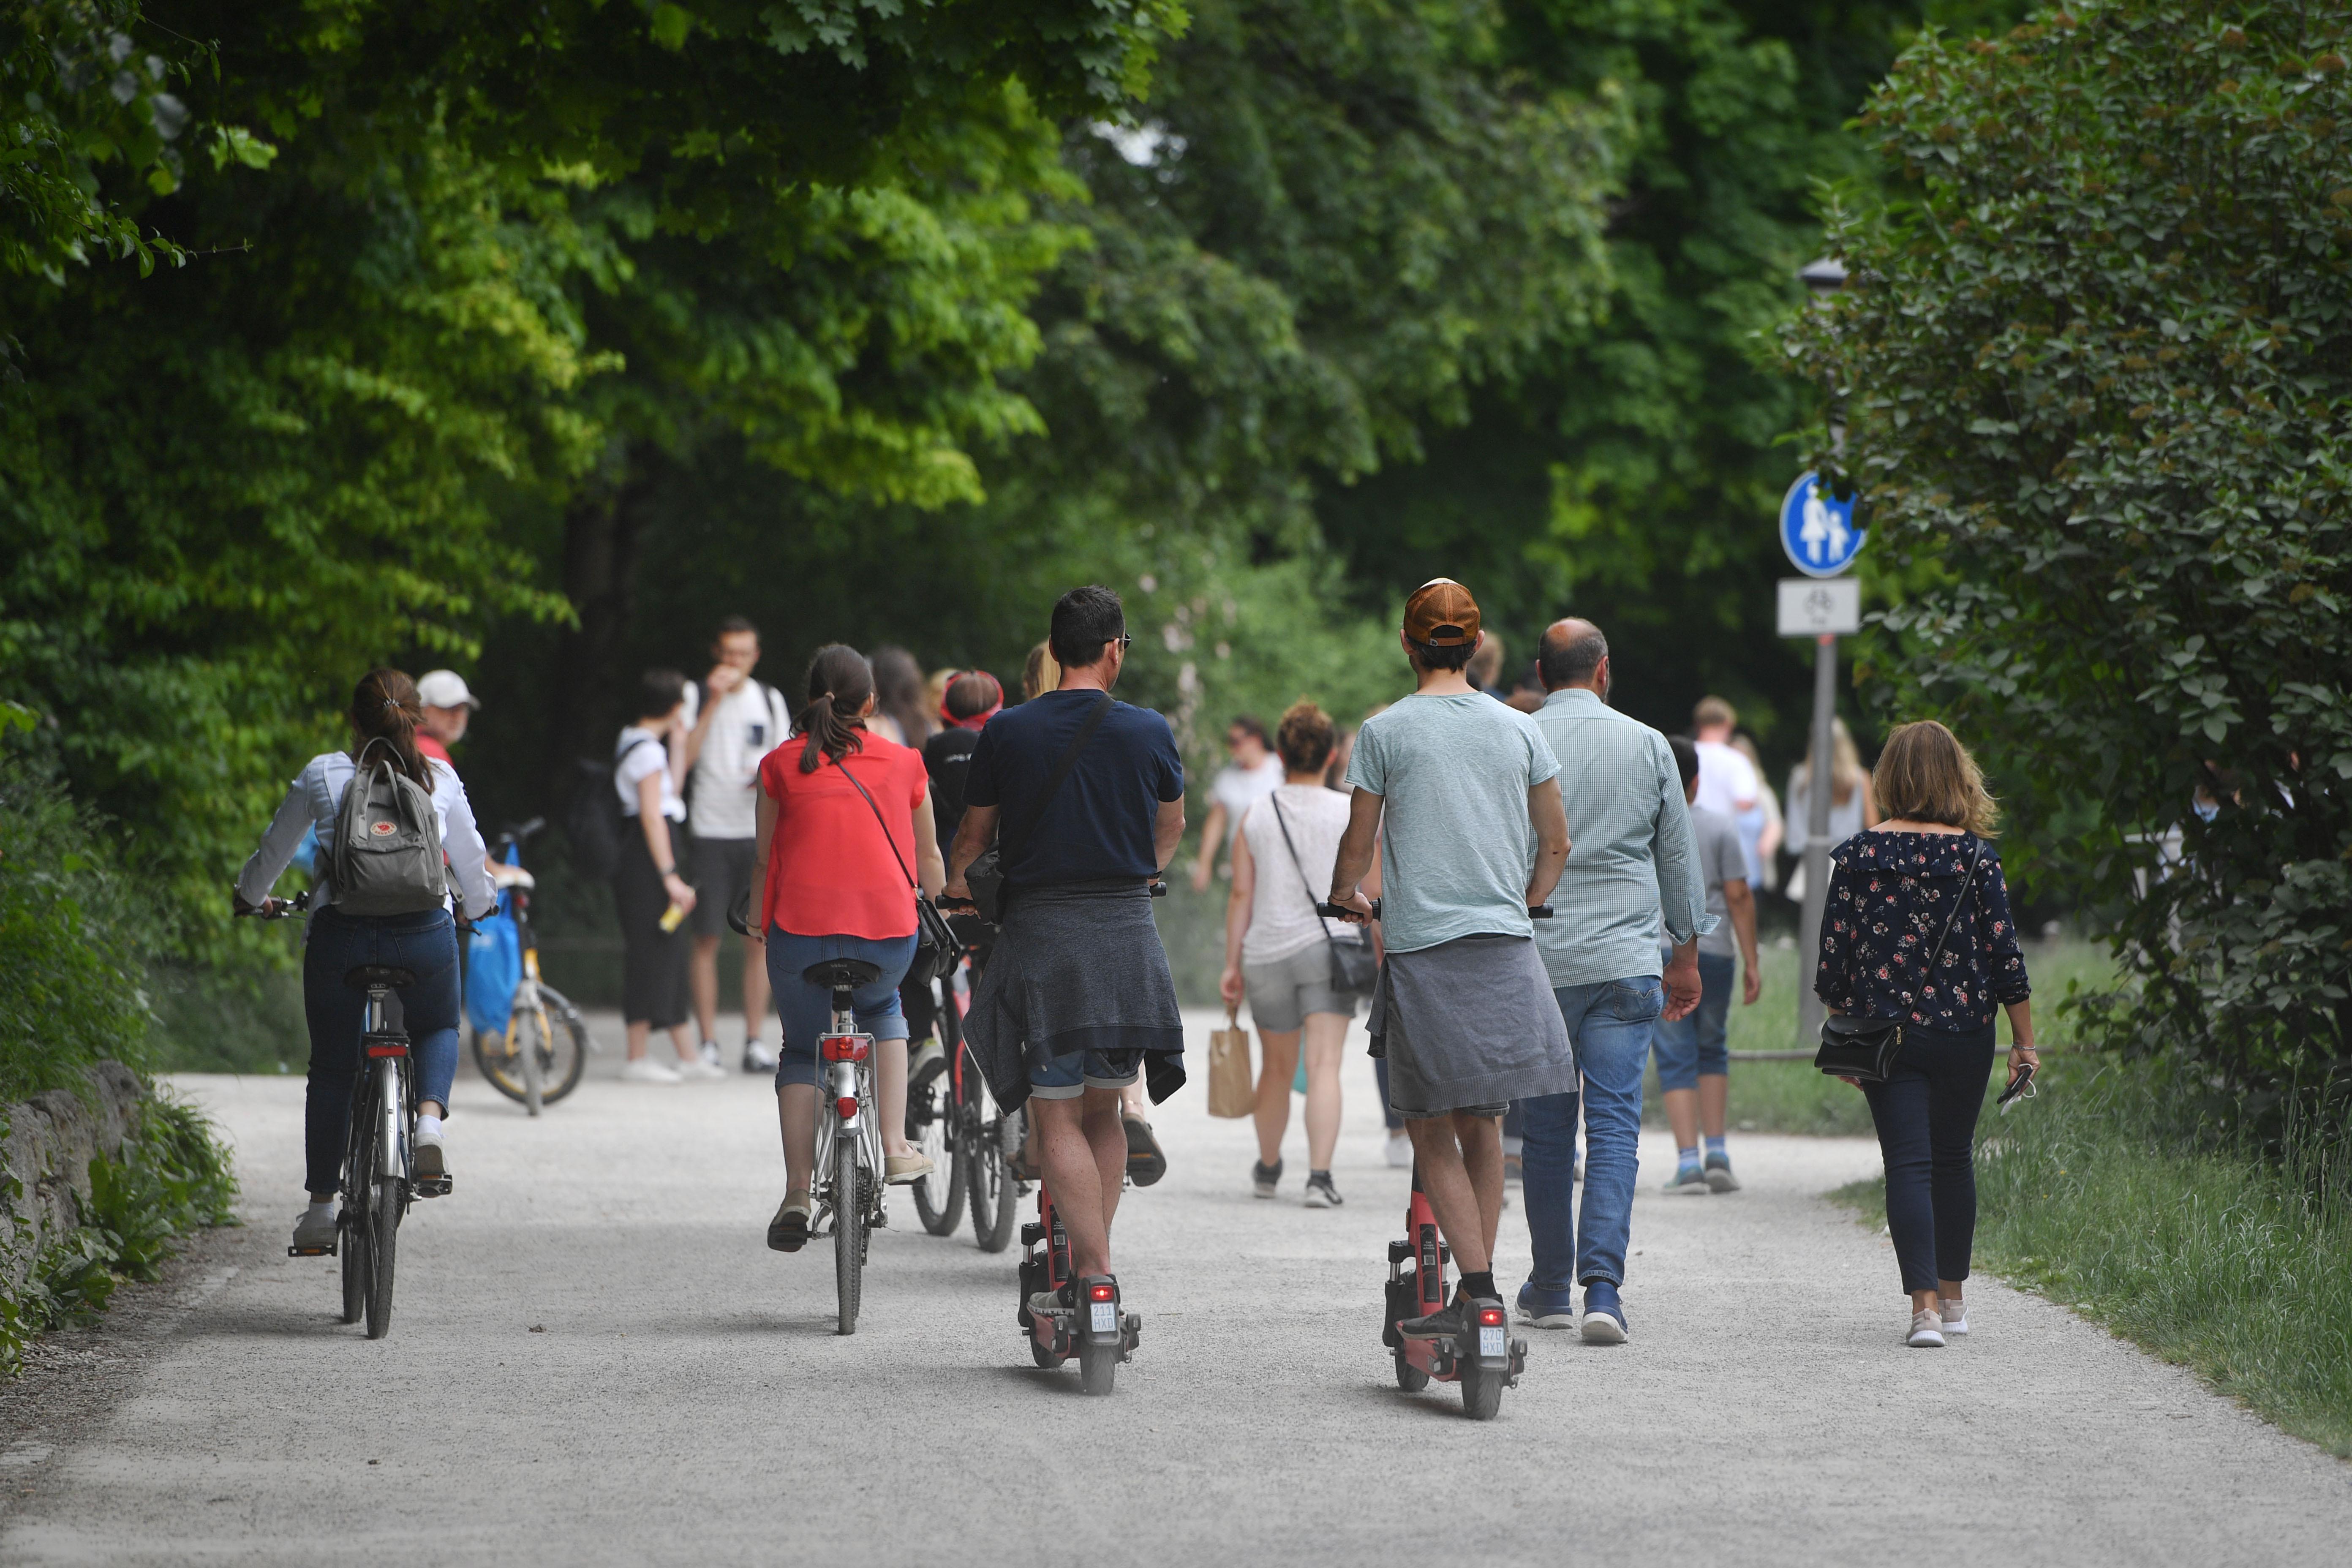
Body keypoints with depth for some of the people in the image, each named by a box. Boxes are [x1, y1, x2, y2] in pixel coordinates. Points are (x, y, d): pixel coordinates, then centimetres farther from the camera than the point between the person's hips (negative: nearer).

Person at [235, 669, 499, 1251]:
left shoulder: (321, 775, 4)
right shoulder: (440, 779, 7)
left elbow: (274, 850, 15)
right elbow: (471, 858, 20)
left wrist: (250, 896, 36)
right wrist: (479, 905, 41)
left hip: (339, 934, 0)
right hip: (425, 934, 1)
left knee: (331, 1068, 15)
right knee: (437, 1032, 28)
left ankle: (320, 1207, 15)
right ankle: (429, 1118, -3)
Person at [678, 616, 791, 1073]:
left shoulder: (770, 700, 12)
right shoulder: (696, 696, 1)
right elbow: (683, 760, -11)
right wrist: (714, 702, -13)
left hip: (759, 833, 3)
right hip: (709, 831, -3)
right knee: (707, 938, -4)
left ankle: (756, 1041, 4)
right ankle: (708, 1043, 0)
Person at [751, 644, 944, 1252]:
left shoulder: (782, 766, 5)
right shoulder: (904, 764, 9)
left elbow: (764, 859, 10)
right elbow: (928, 858, 21)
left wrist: (757, 924, 28)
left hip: (802, 932, -1)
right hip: (889, 932, 1)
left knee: (802, 1050, 19)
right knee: (881, 1007, 33)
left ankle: (797, 1195, 5)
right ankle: (896, 1149, 21)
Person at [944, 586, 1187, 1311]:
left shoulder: (1006, 732, -2)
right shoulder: (1149, 731, 1)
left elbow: (973, 834, 10)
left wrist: (956, 886, 32)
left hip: (1040, 930, -2)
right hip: (1127, 932, 2)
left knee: (1058, 1118, 0)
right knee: (1103, 1109, 14)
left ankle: (1095, 1273, -12)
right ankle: (1088, 1266, 11)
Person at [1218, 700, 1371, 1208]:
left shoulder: (1255, 816, 3)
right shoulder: (1352, 813, -1)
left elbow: (1241, 894, 1)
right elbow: (1374, 891, -1)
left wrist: (1232, 963, 5)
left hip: (1267, 952, 2)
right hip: (1329, 945, -2)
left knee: (1276, 1067, 19)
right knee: (1324, 1065, -9)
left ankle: (1269, 1167, 37)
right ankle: (1319, 1175, -23)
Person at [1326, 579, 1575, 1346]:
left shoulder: (1385, 731, -2)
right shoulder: (1518, 729, 8)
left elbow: (1358, 843, 4)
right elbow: (1555, 844, 13)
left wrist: (1346, 898, 25)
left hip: (1421, 947, -4)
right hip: (1506, 950, 4)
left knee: (1432, 1133, 1)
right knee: (1482, 1124, 13)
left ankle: (1478, 1286, -12)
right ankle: (1478, 1285, 13)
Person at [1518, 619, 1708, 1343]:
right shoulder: (1647, 746, 3)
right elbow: (1680, 857, 11)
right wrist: (1687, 953, 21)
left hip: (1535, 960, 0)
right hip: (1624, 961, 0)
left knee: (1547, 1127, 10)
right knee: (1614, 1125, -3)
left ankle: (1552, 1289, 17)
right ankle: (1602, 1286, -16)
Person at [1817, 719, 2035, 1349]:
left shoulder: (1858, 854, -4)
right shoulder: (1975, 855, -6)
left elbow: (1835, 949, -1)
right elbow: (2004, 950, -5)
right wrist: (2024, 1041, 4)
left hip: (1884, 1031, 0)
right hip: (1964, 1031, 0)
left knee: (1908, 1164, -1)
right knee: (1954, 1157, 17)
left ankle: (1924, 1304, -16)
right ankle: (1952, 1297, 29)